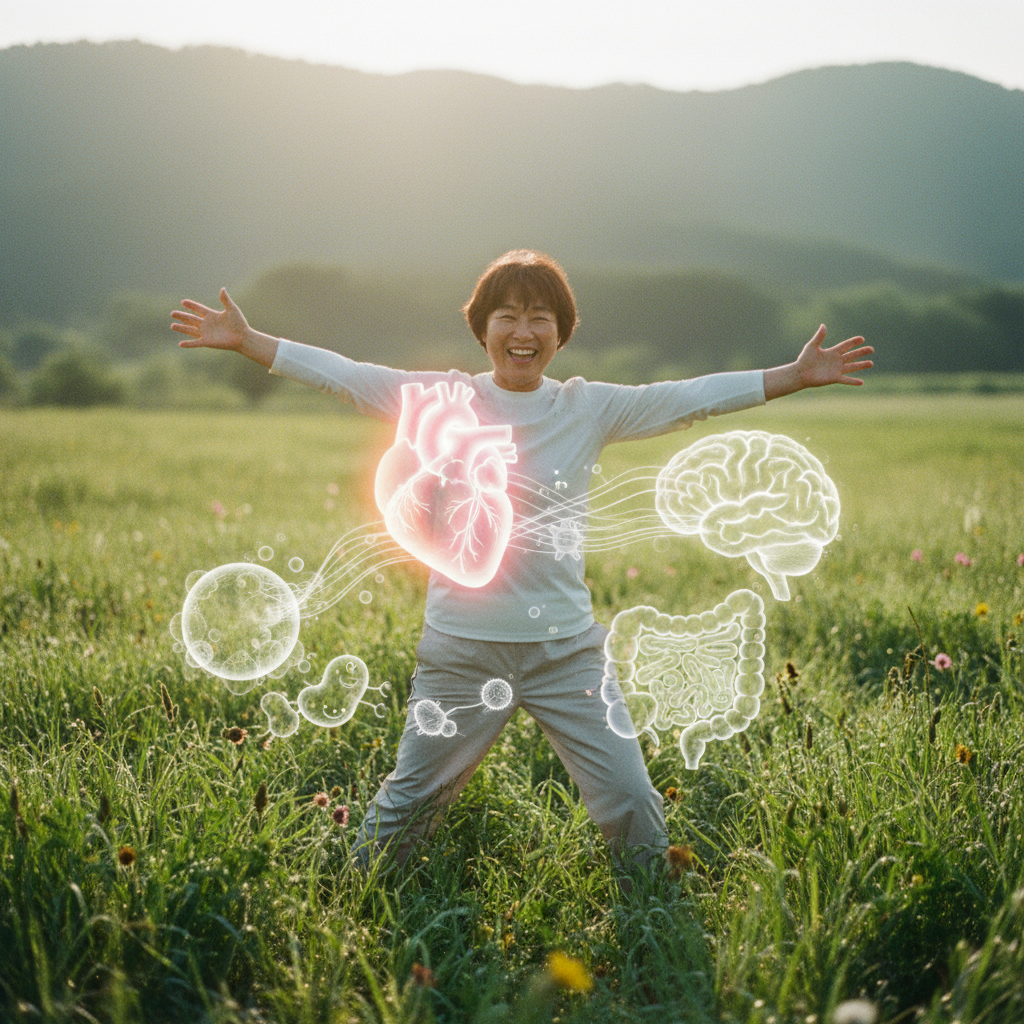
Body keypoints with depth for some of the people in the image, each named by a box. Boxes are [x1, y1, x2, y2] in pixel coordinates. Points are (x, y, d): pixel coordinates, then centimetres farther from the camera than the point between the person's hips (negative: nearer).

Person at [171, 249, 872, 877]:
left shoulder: (590, 409, 1)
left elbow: (691, 398, -1)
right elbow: (342, 375, 0)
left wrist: (796, 377, -6)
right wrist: (246, 342, -2)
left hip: (567, 649, 1)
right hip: (461, 650, -1)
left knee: (631, 804, 3)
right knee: (406, 803, 9)